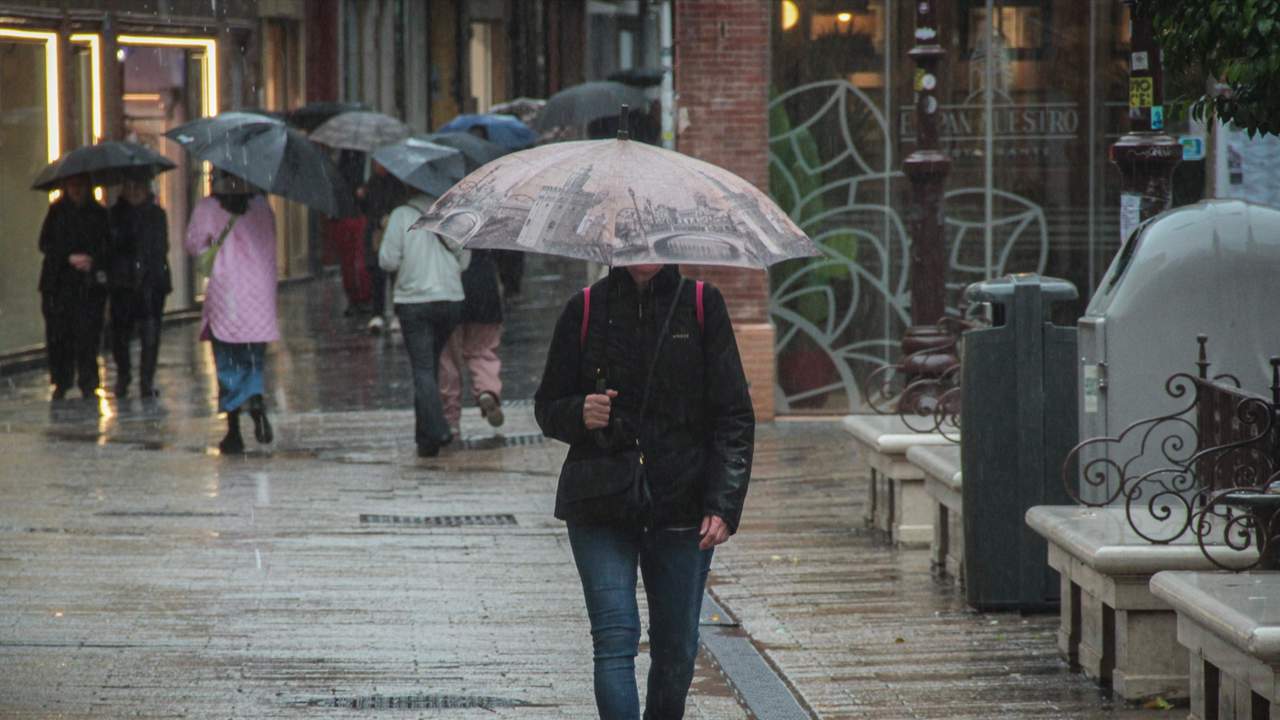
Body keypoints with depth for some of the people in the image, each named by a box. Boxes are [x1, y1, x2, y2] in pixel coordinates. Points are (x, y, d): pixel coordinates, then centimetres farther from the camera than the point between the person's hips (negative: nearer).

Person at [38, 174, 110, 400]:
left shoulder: (99, 214, 8)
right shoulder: (56, 212, 9)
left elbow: (108, 246, 7)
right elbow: (45, 244, 3)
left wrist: (93, 260, -11)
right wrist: (70, 258, -11)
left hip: (90, 282, 0)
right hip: (59, 282, 0)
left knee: (88, 333, -7)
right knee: (58, 333, -3)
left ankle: (88, 384, -1)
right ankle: (61, 383, 8)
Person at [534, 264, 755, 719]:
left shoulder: (702, 306, 2)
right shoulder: (586, 310, 4)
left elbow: (735, 417, 1)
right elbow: (548, 408, 12)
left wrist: (724, 505, -10)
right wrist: (579, 414, -12)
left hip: (683, 506, 0)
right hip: (600, 509, 0)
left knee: (676, 649, 4)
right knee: (616, 638, -13)